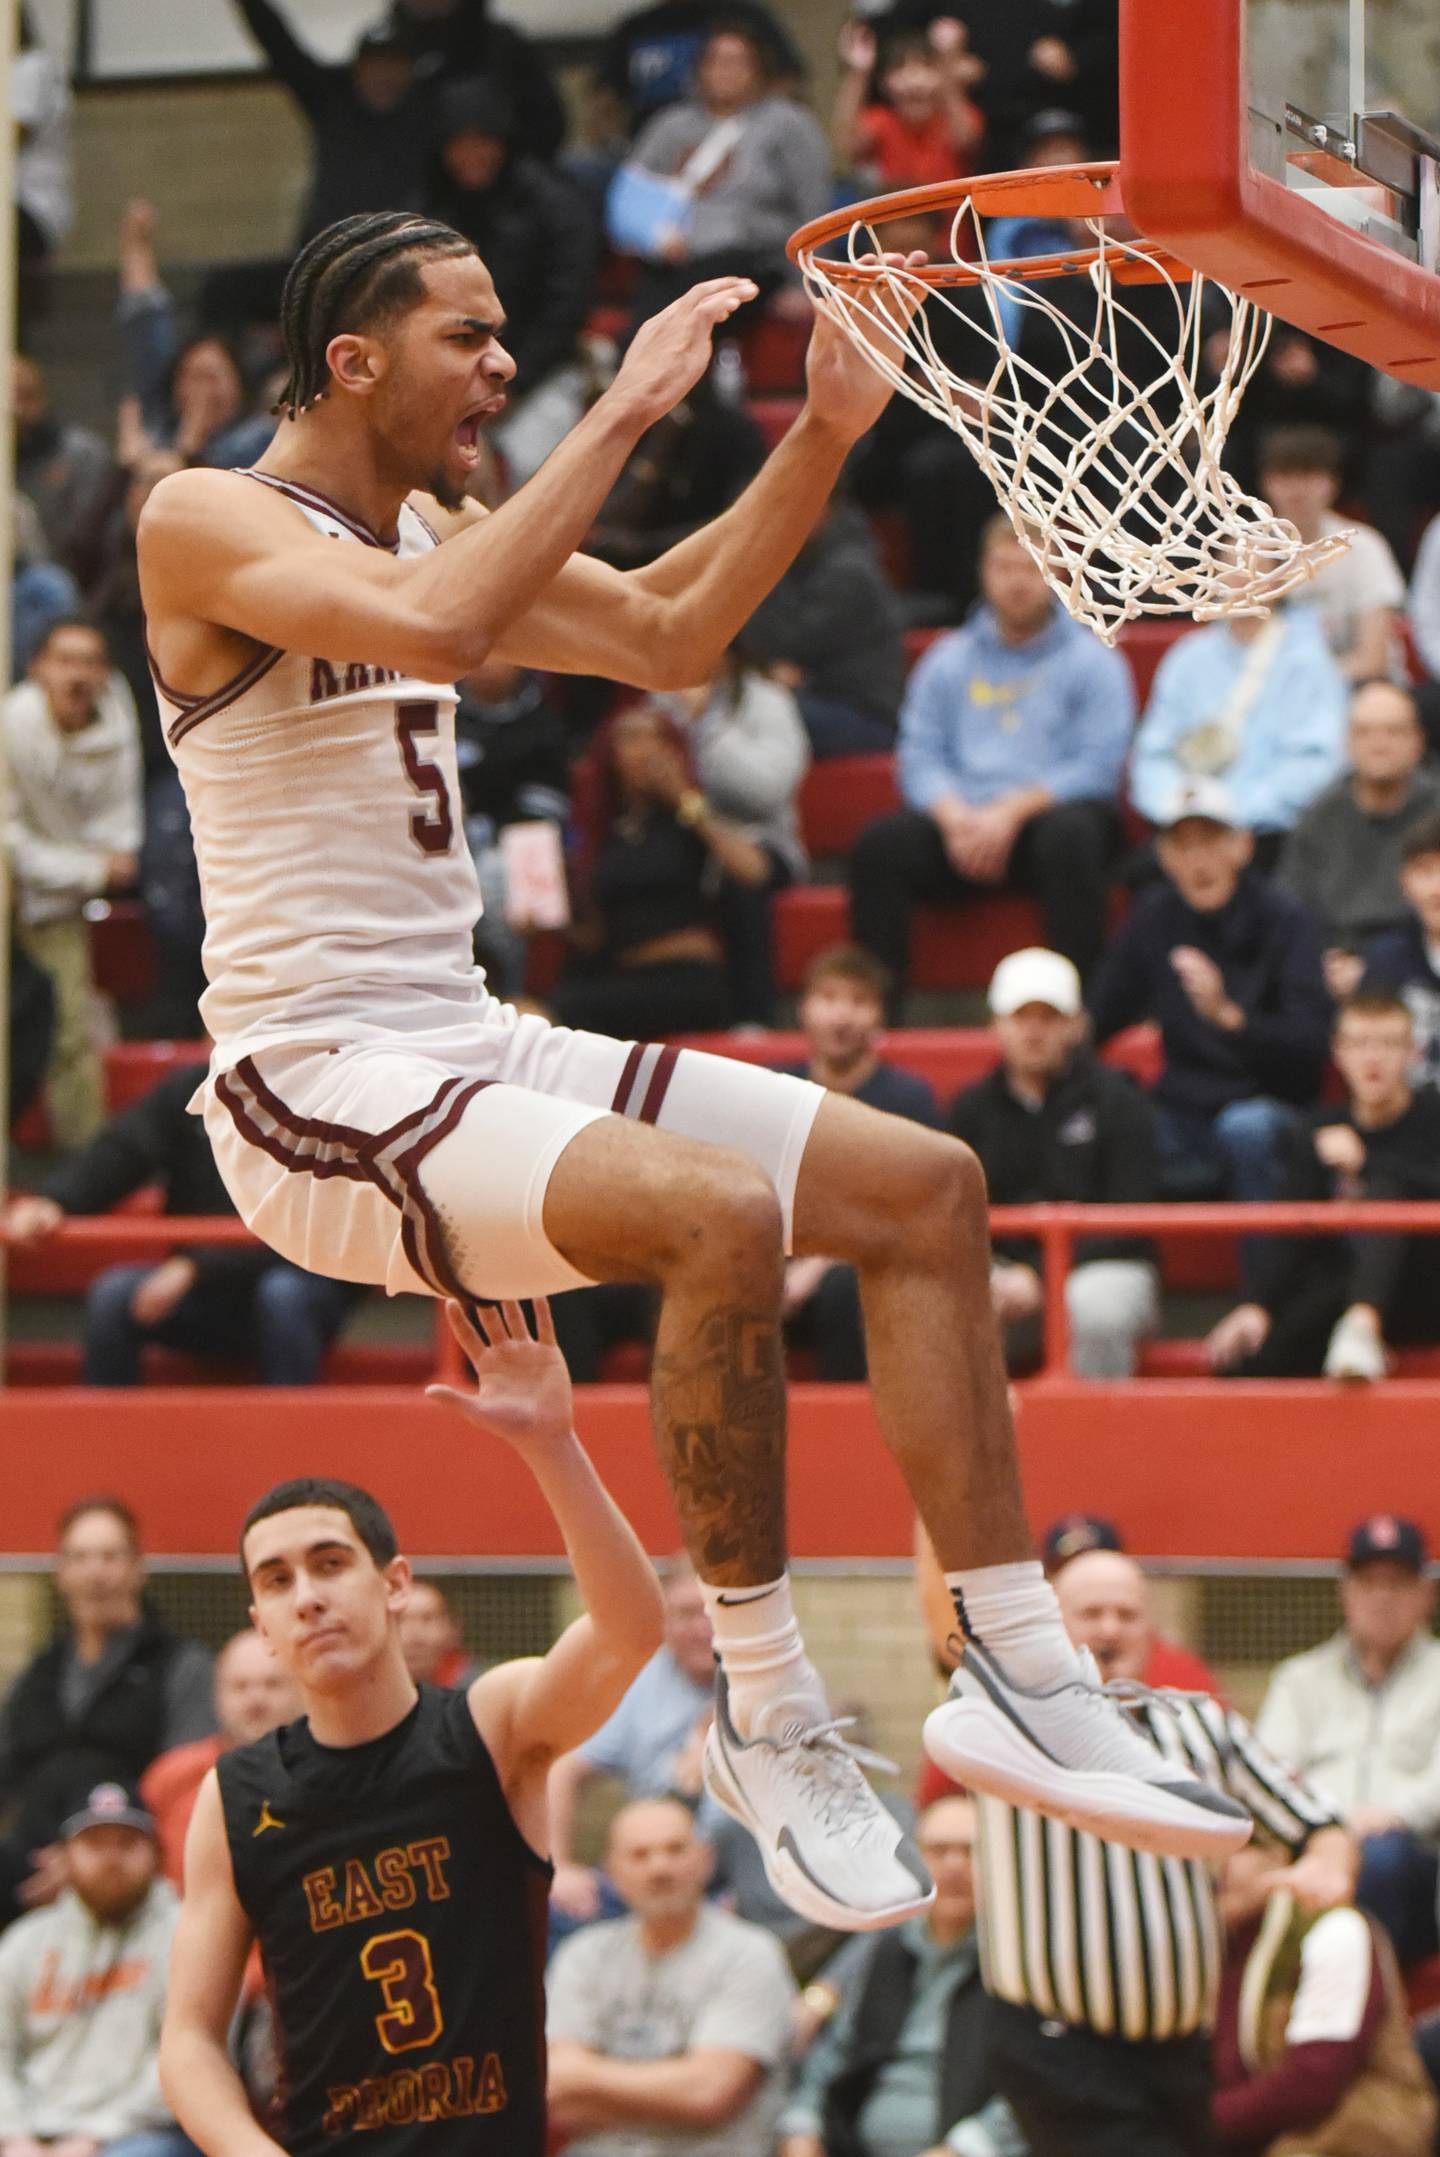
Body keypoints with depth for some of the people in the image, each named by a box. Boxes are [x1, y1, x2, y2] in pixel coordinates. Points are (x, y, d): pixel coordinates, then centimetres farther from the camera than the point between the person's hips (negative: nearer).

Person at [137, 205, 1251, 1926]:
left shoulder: (431, 534, 15)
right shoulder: (204, 522, -11)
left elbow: (669, 637, 23)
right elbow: (432, 628, -30)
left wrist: (823, 435, 12)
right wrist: (621, 414, -24)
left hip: (474, 1055, 9)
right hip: (316, 1090, -9)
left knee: (925, 1185, 2)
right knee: (718, 1212, -32)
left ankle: (1020, 1680, 2)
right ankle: (769, 1719, -18)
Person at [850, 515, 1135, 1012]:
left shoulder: (1092, 659, 8)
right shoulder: (948, 660, 19)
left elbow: (1098, 765, -4)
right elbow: (920, 756, 9)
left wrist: (1011, 811, -16)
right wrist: (956, 817, -13)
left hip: (1048, 813, -3)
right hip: (961, 824, 3)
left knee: (1070, 834, -38)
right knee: (881, 842, -26)